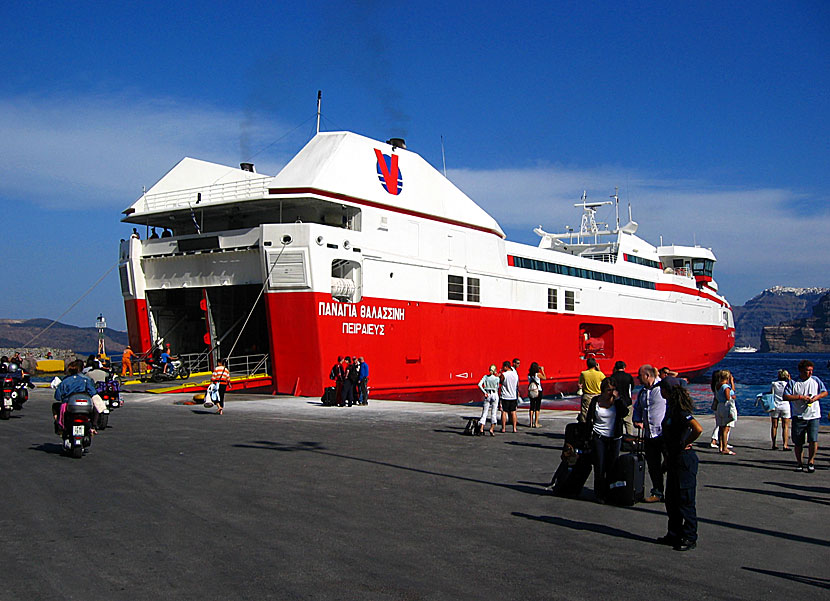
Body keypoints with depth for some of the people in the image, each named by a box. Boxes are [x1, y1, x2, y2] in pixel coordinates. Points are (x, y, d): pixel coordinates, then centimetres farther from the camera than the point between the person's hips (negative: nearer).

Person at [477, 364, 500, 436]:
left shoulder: (485, 376, 1)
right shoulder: (497, 378, -4)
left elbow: (479, 385, -9)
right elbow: (497, 388, 0)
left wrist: (484, 392, -7)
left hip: (487, 395, 2)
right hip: (495, 394, -2)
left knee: (485, 412, 5)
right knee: (493, 413, 5)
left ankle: (481, 429, -7)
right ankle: (491, 429, 1)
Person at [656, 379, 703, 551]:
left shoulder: (681, 411, -20)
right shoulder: (671, 408, 10)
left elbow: (698, 429, -34)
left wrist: (686, 443, -18)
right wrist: (667, 459, 18)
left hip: (684, 458, -10)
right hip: (674, 459, 10)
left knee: (685, 500, -1)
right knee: (671, 499, 15)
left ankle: (690, 538, 7)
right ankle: (674, 534, 25)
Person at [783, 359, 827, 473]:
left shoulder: (815, 380, 7)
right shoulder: (793, 383, -1)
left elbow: (825, 392, 14)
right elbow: (785, 396, -8)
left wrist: (816, 397, -6)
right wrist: (801, 397, -15)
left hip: (813, 416, 1)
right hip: (798, 416, 0)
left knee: (813, 440, -11)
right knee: (797, 442, 4)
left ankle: (811, 462, 6)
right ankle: (799, 463, 19)